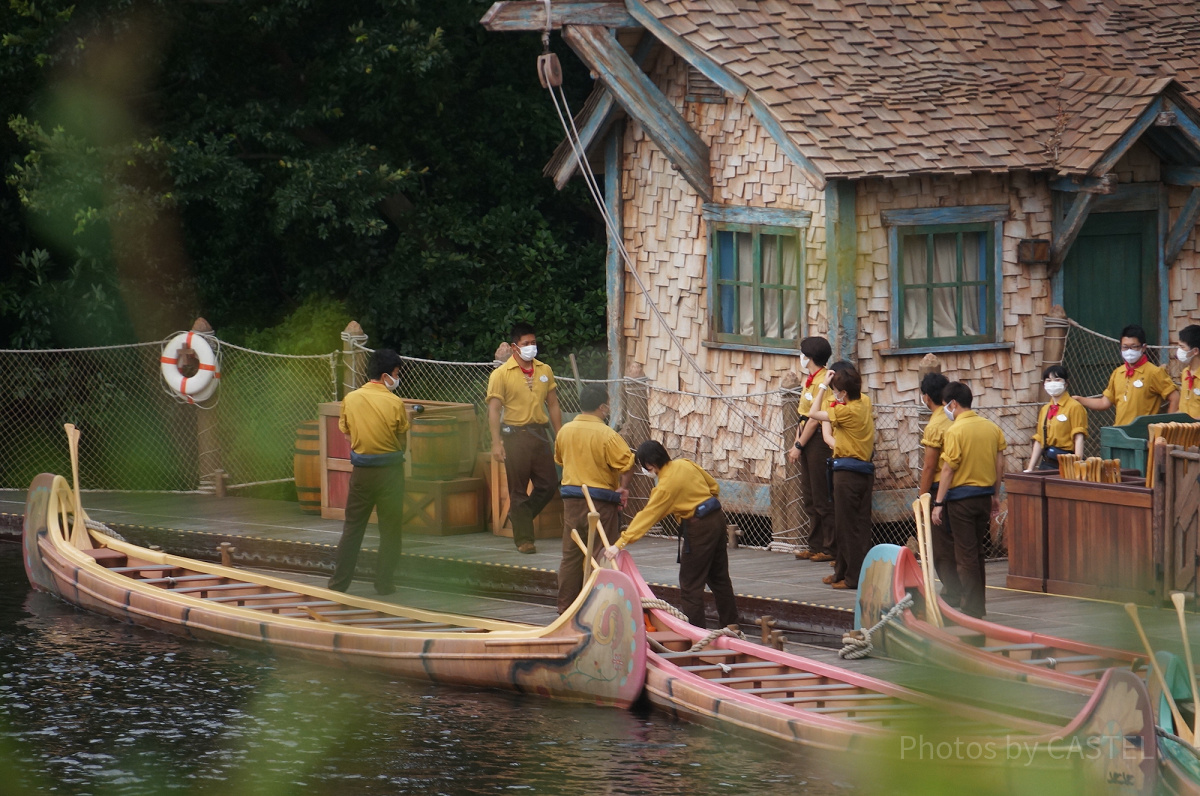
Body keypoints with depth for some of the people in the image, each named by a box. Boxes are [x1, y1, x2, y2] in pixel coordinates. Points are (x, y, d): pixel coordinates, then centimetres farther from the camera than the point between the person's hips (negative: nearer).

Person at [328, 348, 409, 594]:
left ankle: (339, 581, 12)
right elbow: (402, 438, -3)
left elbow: (344, 429, 9)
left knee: (352, 527, 12)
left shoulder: (350, 399, -3)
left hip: (361, 472, 3)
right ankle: (383, 582, 8)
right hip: (390, 470, -3)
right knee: (390, 528, 7)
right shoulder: (395, 404, -13)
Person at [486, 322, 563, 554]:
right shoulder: (501, 374, -4)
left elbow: (553, 405, 15)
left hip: (539, 433, 5)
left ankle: (520, 516, 26)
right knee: (519, 489, 0)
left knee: (549, 484, 3)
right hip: (515, 434, -5)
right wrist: (496, 442, -17)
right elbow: (494, 409, -8)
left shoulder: (545, 371, 11)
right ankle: (524, 539, 6)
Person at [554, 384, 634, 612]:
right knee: (599, 557, 0)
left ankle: (565, 608, 15)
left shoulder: (565, 431, 5)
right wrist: (623, 488, -3)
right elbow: (627, 462, -18)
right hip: (601, 502, -6)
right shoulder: (606, 435, -15)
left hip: (571, 499, 6)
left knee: (570, 556, 12)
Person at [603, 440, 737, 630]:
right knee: (719, 576, 19)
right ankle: (730, 623, 26)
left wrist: (620, 544, -22)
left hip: (698, 527, -9)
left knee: (690, 583, 0)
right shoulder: (685, 464, 2)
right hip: (717, 517, 9)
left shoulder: (667, 484, -20)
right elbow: (714, 487, 13)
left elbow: (648, 515, -22)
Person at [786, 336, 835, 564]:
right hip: (807, 442, 10)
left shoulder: (823, 381, -15)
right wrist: (796, 444, 10)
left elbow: (815, 419, -18)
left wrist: (799, 446, -15)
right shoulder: (810, 380, 16)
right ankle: (816, 545, 18)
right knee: (809, 499, 13)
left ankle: (830, 548, -1)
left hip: (818, 441, -10)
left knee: (822, 500, -6)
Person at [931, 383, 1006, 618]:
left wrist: (938, 503, -13)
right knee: (976, 552, 16)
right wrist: (995, 494, 19)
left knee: (966, 555, -1)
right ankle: (976, 604, 21)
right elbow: (999, 463, 9)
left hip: (961, 496, -6)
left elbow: (948, 469, -16)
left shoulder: (954, 431, -14)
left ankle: (973, 610, 0)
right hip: (985, 496, 6)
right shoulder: (992, 428, 5)